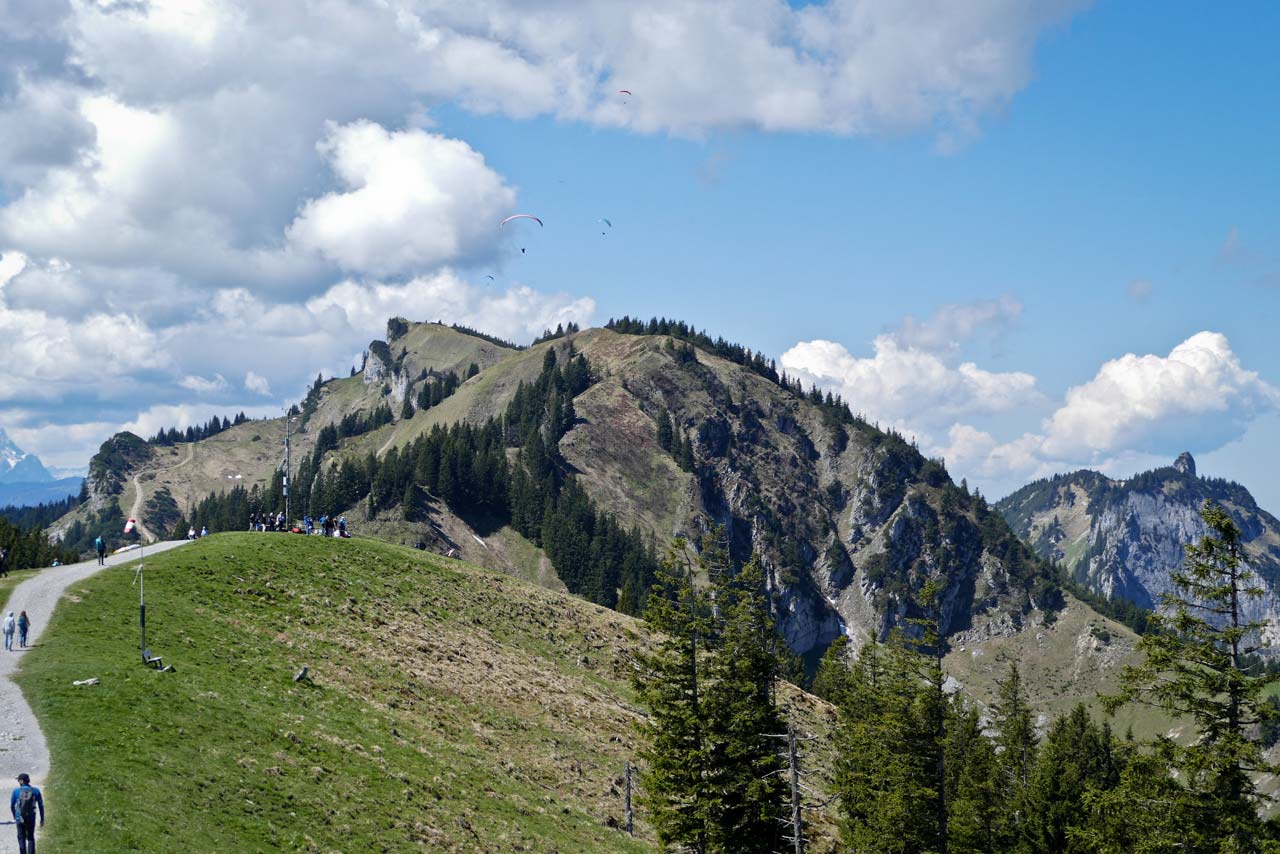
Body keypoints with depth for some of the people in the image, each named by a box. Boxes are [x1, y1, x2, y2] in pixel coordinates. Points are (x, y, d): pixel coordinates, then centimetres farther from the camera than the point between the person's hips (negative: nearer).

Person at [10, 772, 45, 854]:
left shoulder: (16, 791, -3)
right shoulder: (35, 791, -2)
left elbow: (12, 805, 8)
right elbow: (41, 806, 0)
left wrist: (14, 815, 26)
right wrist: (42, 819, 8)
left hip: (20, 818, -1)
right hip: (31, 818, 1)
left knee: (21, 838, 10)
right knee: (30, 838, 13)